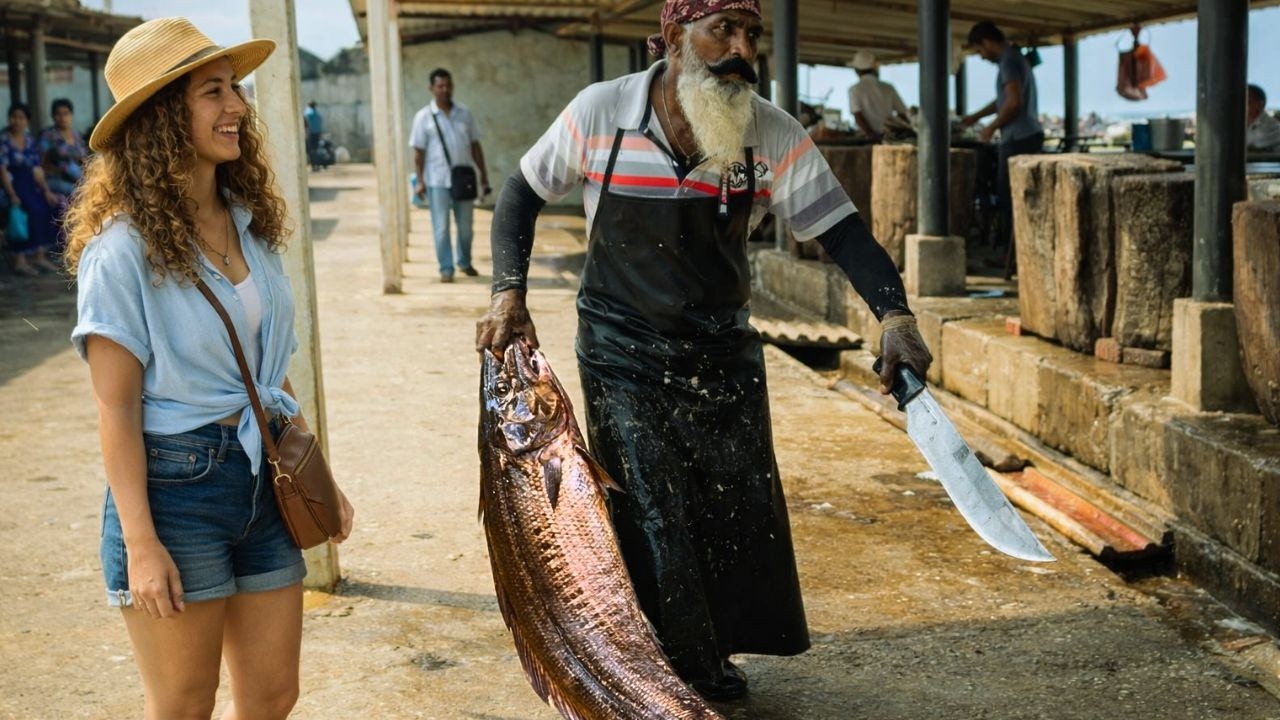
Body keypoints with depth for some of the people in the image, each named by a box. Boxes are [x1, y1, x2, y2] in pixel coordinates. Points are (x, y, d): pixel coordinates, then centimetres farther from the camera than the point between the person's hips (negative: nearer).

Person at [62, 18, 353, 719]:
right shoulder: (125, 246, -13)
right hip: (175, 485, -6)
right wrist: (141, 544, -17)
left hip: (263, 482, 6)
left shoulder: (251, 226, 7)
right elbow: (116, 408, -14)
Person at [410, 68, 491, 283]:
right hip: (438, 181, -3)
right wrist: (420, 181, -8)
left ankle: (465, 262, 28)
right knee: (441, 227, -1)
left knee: (466, 225, 11)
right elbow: (419, 152, -2)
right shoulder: (424, 117, -2)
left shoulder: (464, 113, 6)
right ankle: (446, 269, 5)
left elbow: (475, 145, 10)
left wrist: (483, 174, 8)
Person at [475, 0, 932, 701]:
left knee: (741, 507, 10)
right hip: (623, 354, -3)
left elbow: (842, 229, -13)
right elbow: (522, 193, 1)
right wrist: (508, 291, -10)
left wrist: (894, 314, -29)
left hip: (724, 353, 3)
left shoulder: (772, 135, -12)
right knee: (649, 518, -2)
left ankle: (714, 656, 33)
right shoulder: (600, 112, -14)